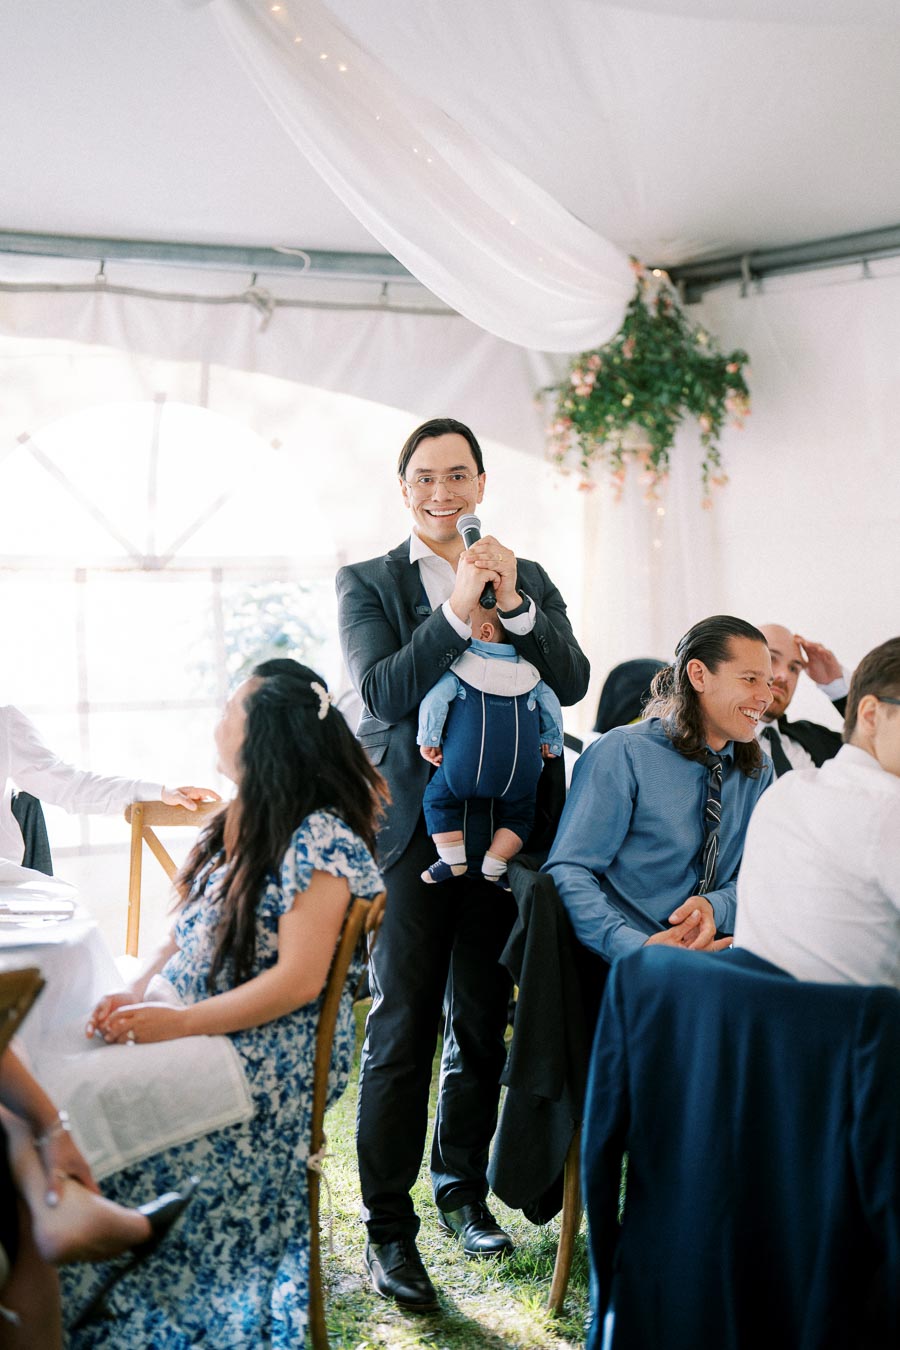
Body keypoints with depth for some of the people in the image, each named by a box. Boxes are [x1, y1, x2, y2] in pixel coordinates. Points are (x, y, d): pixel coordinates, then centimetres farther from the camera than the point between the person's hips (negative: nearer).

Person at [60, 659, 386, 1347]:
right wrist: (139, 991, -4)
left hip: (274, 1054, -7)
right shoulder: (242, 820, 12)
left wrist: (175, 1022, -21)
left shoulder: (321, 839, -14)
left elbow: (297, 981, -18)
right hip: (194, 1028, 8)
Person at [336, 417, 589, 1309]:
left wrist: (514, 605, -15)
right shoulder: (368, 583, 2)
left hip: (503, 833, 3)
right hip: (411, 833, -3)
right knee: (401, 1033, -1)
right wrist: (457, 611, -21)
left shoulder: (529, 580, 10)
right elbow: (381, 692, -12)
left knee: (483, 1026, 14)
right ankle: (388, 1228, 9)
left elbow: (572, 683, -1)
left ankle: (462, 1187, 32)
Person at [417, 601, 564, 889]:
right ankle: (494, 865, 12)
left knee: (439, 799, 18)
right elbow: (552, 707, 15)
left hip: (466, 766, -2)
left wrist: (428, 740, 2)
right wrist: (551, 742, 28)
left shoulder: (460, 667, 0)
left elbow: (433, 701, -8)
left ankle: (453, 859, 13)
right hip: (520, 774, 3)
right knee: (517, 813, 21)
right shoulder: (529, 673, 12)